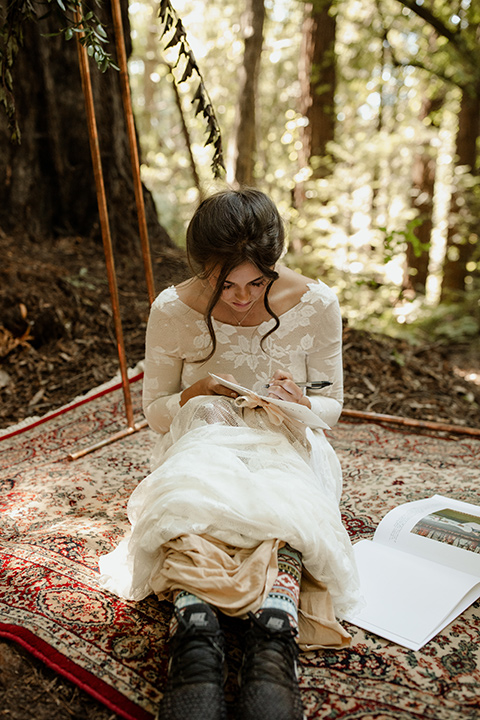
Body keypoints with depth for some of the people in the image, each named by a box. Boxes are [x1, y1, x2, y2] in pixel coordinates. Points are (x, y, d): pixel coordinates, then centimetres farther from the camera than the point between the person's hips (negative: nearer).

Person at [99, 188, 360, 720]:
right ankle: (196, 648, -43)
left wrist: (299, 405, -22)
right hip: (202, 443, 0)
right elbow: (154, 413, 2)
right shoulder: (172, 311, -11)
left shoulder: (316, 304, -10)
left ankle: (272, 647, -43)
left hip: (284, 448, 1)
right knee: (188, 497, -37)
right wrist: (197, 392, -21)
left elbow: (331, 406, 3)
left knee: (285, 503, -36)